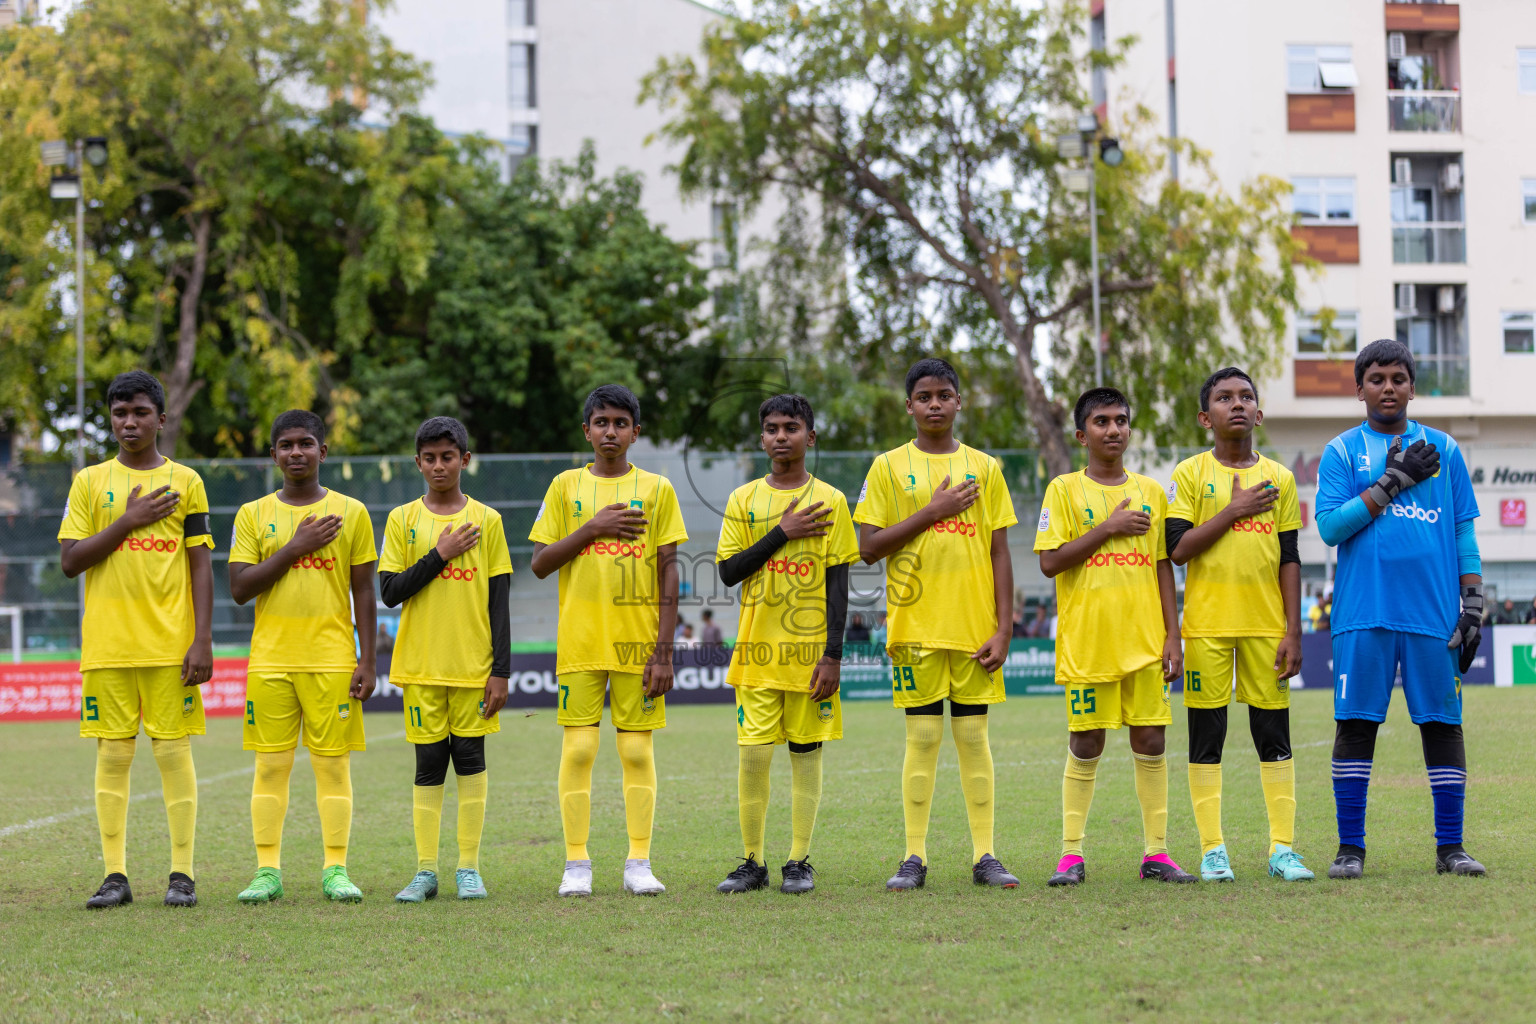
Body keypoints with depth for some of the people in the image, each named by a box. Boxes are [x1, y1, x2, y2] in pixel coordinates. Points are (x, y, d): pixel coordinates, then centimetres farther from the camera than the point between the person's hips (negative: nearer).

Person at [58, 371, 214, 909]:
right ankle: (115, 875, 6)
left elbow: (201, 565, 3)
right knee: (112, 753, 1)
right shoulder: (89, 482, 8)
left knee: (174, 751, -1)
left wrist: (203, 639, -5)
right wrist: (129, 521, -9)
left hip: (170, 643, -1)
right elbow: (69, 561, 1)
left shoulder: (185, 481, 6)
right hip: (107, 643, 1)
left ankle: (182, 874, 4)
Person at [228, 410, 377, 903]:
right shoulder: (254, 515, 7)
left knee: (333, 762, -1)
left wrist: (367, 660, -1)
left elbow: (364, 594, 6)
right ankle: (267, 870, 6)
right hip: (271, 660, 1)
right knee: (271, 764, 1)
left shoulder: (351, 512, 6)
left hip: (332, 659, -1)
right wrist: (295, 548, -9)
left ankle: (336, 868, 4)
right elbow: (239, 588, -2)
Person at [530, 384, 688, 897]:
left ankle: (639, 863, 6)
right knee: (578, 748, -2)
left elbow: (669, 573, 2)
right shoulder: (566, 486, 7)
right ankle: (576, 863, 3)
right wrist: (592, 528, -10)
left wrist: (664, 650, -4)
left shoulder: (656, 489, 5)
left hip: (638, 641, 0)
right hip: (580, 641, 0)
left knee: (637, 749, 1)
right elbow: (540, 563, 4)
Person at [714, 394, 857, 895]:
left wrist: (833, 653, -7)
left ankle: (799, 862, 10)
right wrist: (782, 533, -10)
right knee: (752, 754, -3)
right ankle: (753, 862, 6)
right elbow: (728, 571, 0)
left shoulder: (829, 500, 2)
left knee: (806, 751, 3)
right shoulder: (744, 499, 7)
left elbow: (838, 582, 0)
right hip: (758, 647, 1)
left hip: (810, 647, -1)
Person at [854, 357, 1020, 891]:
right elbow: (868, 547, -3)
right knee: (922, 737, -1)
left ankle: (984, 855, 7)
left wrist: (1003, 629, -1)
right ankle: (915, 857, 4)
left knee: (974, 736, 3)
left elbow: (999, 553, 6)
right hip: (915, 624, -1)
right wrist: (932, 512, -10)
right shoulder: (889, 467, 4)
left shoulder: (984, 467, 8)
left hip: (974, 625, 1)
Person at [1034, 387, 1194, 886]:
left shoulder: (1151, 492, 12)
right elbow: (1050, 562, -7)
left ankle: (1155, 852, 8)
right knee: (1085, 745, 0)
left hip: (1144, 640, 3)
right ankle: (1072, 854, 7)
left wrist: (1172, 635, 6)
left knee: (1150, 741, 2)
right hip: (1086, 639, -3)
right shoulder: (1065, 490, 2)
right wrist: (1107, 529, -12)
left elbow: (1163, 567, 12)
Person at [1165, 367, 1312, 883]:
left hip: (1266, 623, 2)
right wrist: (1235, 510, -11)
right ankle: (1212, 850, 6)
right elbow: (1178, 548, -8)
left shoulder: (1278, 478, 9)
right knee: (1206, 734, 0)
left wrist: (1293, 631, 1)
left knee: (1274, 734, 2)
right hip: (1208, 624, -2)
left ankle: (1283, 848, 8)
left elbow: (1289, 559, 8)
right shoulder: (1190, 474, 2)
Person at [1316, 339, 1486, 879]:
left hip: (1434, 612, 2)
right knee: (1355, 723, -2)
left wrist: (1473, 606, 4)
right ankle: (1350, 847, 5)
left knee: (1442, 722, 1)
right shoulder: (1342, 451, 7)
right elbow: (1330, 527, -6)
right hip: (1363, 613, -1)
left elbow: (1464, 533, 12)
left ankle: (1450, 846, 8)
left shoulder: (1443, 450, 12)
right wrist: (1394, 480, -9)